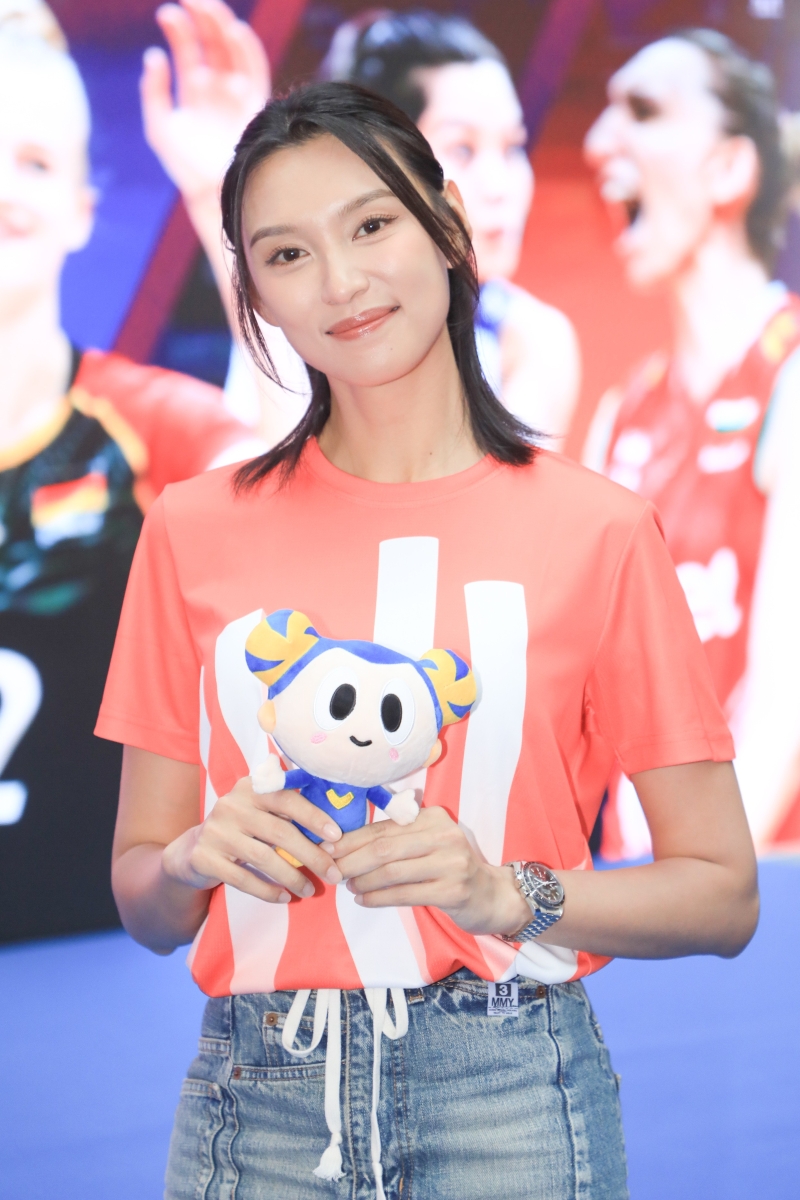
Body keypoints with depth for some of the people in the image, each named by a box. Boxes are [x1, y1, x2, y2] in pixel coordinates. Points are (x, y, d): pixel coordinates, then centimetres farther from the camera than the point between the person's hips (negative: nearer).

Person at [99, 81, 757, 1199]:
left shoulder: (595, 530, -4)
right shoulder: (195, 529, 3)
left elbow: (722, 895, -1)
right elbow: (142, 903, 9)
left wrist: (508, 894, -16)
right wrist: (198, 859, -12)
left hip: (505, 1101, -2)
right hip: (256, 1099, 2)